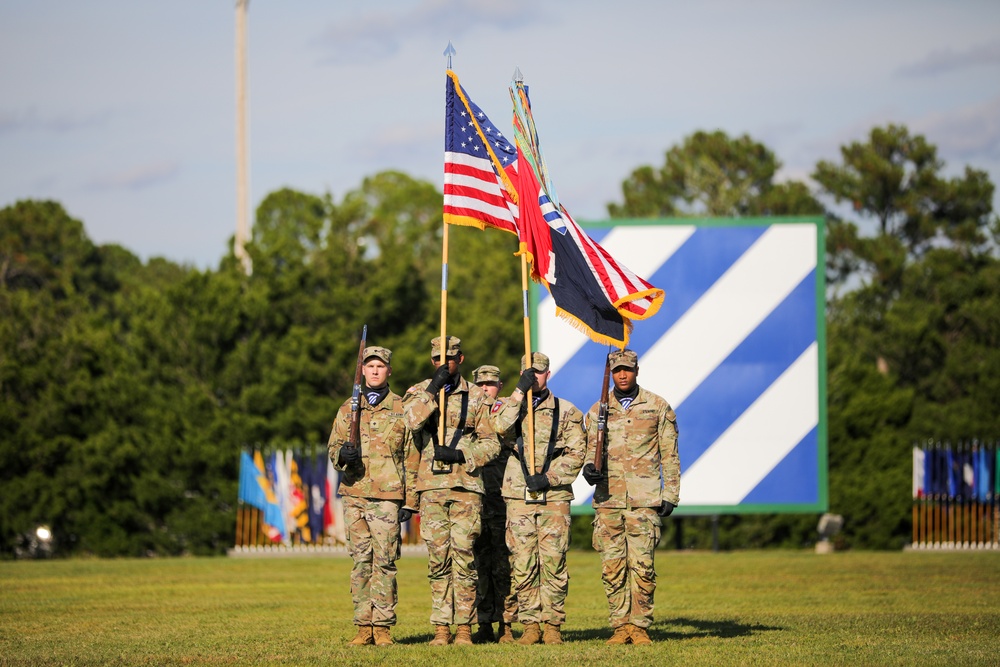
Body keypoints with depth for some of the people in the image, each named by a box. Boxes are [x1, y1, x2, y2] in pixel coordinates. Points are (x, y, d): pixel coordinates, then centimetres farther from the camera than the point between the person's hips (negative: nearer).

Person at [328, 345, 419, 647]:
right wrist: (342, 455, -11)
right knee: (360, 561, 2)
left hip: (387, 496, -3)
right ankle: (364, 627, 5)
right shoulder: (348, 409, 14)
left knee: (384, 562, -6)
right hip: (354, 494, 3)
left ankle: (383, 627, -3)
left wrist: (410, 500, 1)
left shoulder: (402, 409, 7)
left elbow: (412, 458, 7)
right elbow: (333, 446, 15)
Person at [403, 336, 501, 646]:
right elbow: (412, 420, -12)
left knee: (464, 557, -4)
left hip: (466, 485, -1)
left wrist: (462, 455, -9)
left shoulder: (476, 397, 9)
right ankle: (441, 628, 4)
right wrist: (433, 389, -15)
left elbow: (491, 443, 6)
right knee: (437, 559, 0)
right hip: (432, 486, 1)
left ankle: (464, 627, 1)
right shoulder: (418, 392, 10)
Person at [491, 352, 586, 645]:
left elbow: (576, 453, 2)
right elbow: (500, 427, -12)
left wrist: (549, 477, -10)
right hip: (519, 497, 1)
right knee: (523, 564, -1)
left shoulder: (567, 411, 9)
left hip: (555, 496, -1)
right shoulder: (509, 407, 12)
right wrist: (520, 391, -14)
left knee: (553, 563, -3)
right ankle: (531, 625, 5)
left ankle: (553, 625, 2)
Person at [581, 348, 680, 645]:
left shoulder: (658, 407, 7)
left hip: (644, 500, -2)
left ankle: (640, 626, -1)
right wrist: (590, 468, -10)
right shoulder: (597, 411, 13)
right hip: (608, 499, 2)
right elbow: (592, 450, 14)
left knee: (641, 565, -7)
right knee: (612, 566, 0)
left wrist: (670, 495, 1)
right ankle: (620, 626, 5)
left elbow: (670, 456, 8)